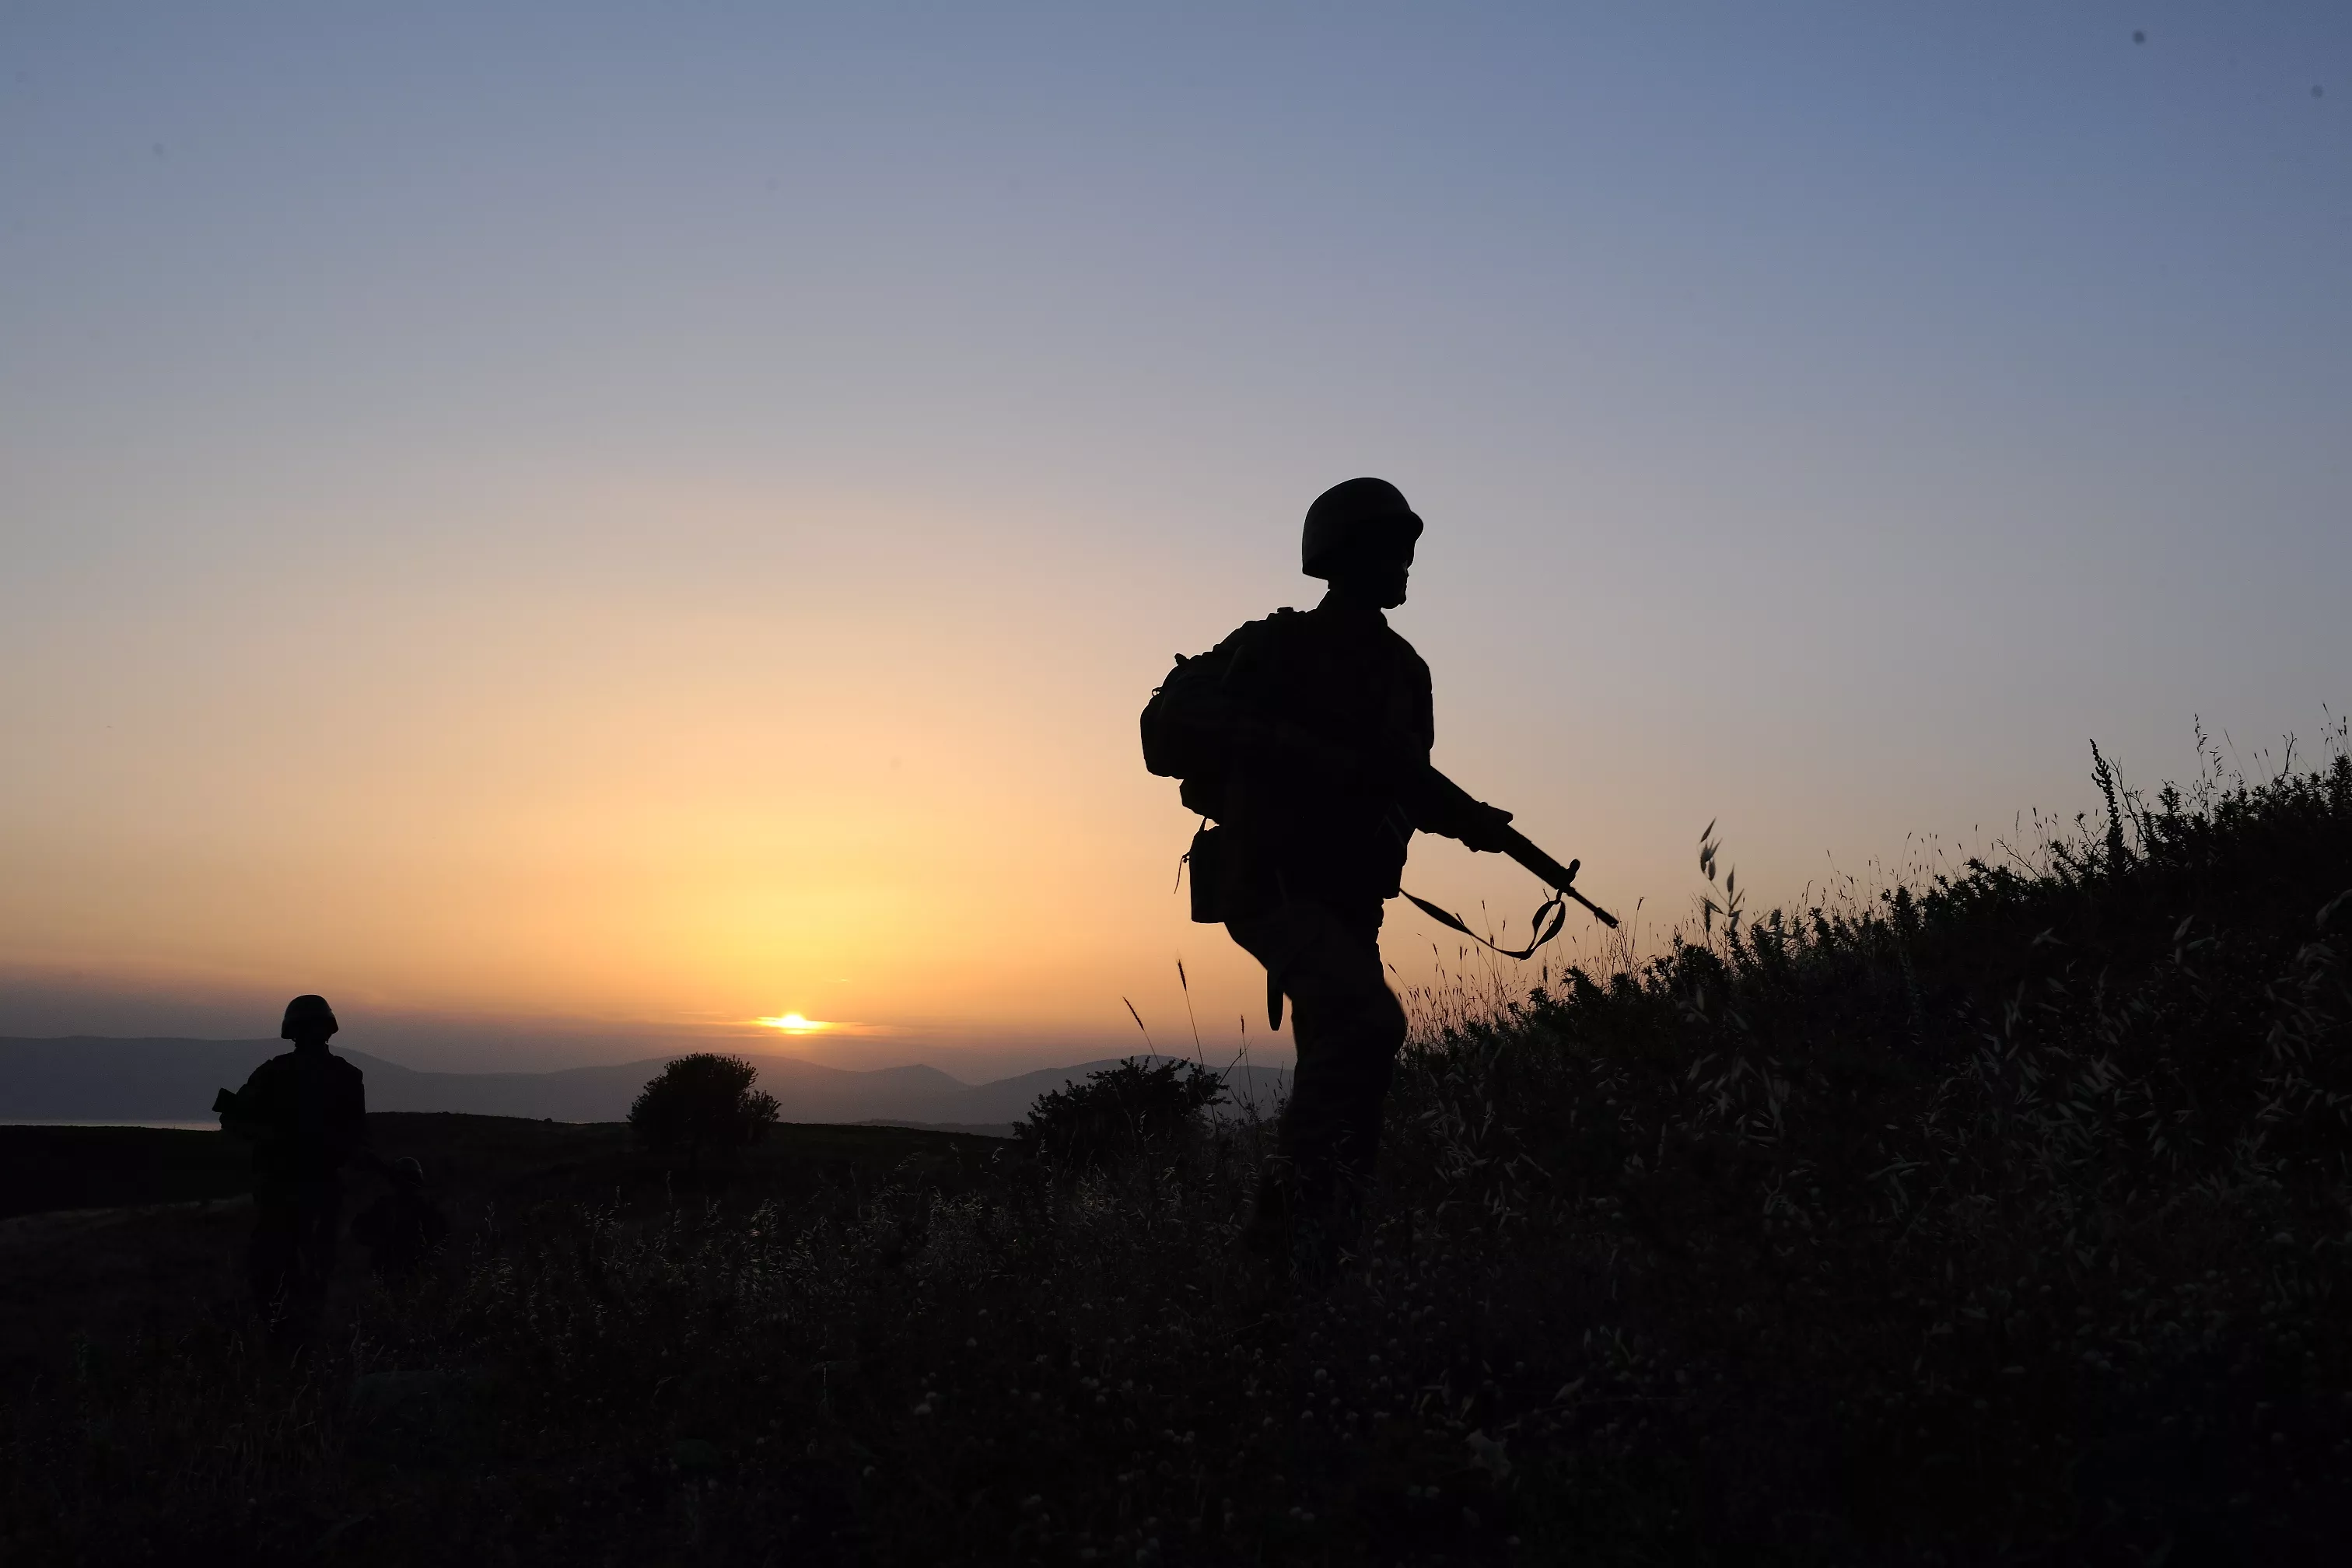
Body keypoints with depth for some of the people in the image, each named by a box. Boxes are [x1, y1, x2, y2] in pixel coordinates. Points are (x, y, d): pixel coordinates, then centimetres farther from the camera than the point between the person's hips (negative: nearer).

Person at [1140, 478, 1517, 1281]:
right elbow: (1170, 724, -19)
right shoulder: (1278, 648, -9)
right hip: (1271, 883, -8)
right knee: (1369, 1020, -27)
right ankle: (1301, 1200, -17)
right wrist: (1299, 753, -28)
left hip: (1346, 898, 8)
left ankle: (1297, 1251, 21)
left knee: (1341, 1070, 8)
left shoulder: (1402, 670, 12)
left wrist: (1469, 817, 1)